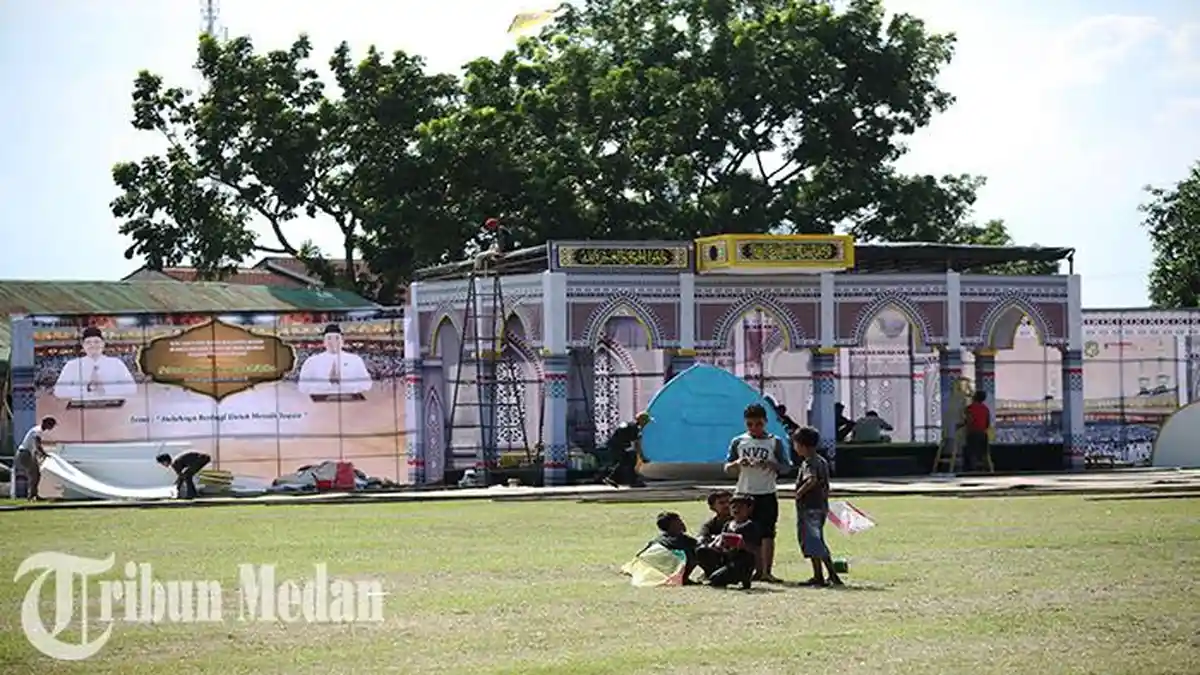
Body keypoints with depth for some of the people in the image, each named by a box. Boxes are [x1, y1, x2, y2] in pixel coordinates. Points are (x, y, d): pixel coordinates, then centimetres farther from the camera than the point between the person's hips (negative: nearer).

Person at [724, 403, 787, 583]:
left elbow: (784, 467, -2)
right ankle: (758, 570, 12)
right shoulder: (738, 442, 6)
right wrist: (738, 463, -15)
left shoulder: (774, 442, 1)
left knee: (767, 533, -6)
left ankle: (767, 571, -7)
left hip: (767, 494, -2)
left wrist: (769, 464, -21)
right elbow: (727, 468, 6)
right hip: (744, 494, 2)